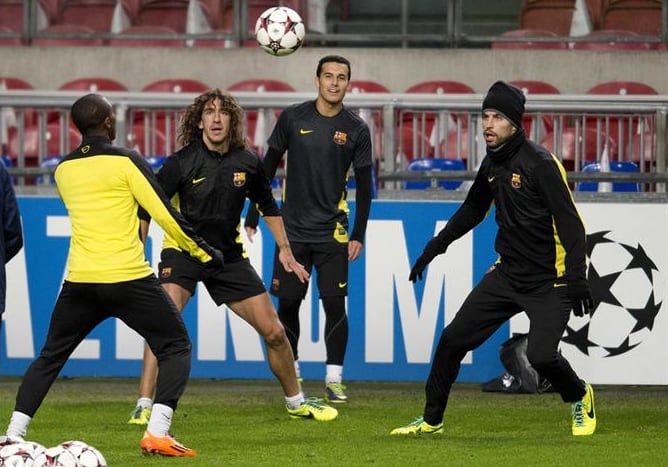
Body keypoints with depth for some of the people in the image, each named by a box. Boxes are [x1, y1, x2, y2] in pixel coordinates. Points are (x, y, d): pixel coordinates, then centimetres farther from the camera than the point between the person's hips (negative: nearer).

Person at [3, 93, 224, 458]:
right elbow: (164, 214, -7)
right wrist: (203, 252, 3)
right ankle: (157, 433, -10)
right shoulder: (126, 161, -6)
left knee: (50, 357, 18)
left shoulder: (63, 169, 10)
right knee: (175, 348, 7)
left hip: (78, 281, 4)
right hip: (128, 277, -4)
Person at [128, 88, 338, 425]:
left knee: (274, 332, 5)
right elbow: (148, 208, -11)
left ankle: (296, 401, 27)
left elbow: (267, 206, 15)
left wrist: (284, 250, 13)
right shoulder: (181, 162, -14)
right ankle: (143, 407, -25)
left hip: (229, 255, 4)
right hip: (182, 251, -4)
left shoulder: (247, 163, -3)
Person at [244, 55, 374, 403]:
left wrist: (358, 235, -1)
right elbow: (268, 168, 7)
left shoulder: (356, 129, -1)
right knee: (287, 302, 2)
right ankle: (292, 373, 17)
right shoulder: (293, 118, 0)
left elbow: (364, 185, 4)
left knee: (335, 304, -8)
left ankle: (334, 379, 0)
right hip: (293, 229, 1)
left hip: (332, 231, -1)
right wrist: (252, 219, 5)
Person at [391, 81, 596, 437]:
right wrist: (436, 247, 24)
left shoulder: (540, 163, -18)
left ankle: (580, 398, 14)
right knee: (454, 338, 3)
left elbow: (570, 221, -21)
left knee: (541, 355, -19)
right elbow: (473, 209, 25)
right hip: (508, 273, 7)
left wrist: (577, 280, -28)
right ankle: (431, 420, 18)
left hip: (549, 281, -7)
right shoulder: (492, 162, 6)